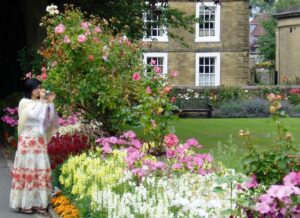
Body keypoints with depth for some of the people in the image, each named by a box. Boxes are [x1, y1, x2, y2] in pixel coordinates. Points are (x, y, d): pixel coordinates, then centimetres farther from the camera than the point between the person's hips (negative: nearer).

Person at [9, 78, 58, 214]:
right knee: (27, 170, -5)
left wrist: (49, 103, 0)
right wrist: (42, 101, -13)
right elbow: (34, 115, -20)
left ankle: (38, 202, 6)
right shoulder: (24, 103, -4)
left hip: (40, 142, 6)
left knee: (40, 170, 2)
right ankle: (24, 203, -1)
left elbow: (48, 120, 7)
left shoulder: (40, 103, 12)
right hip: (28, 141, -6)